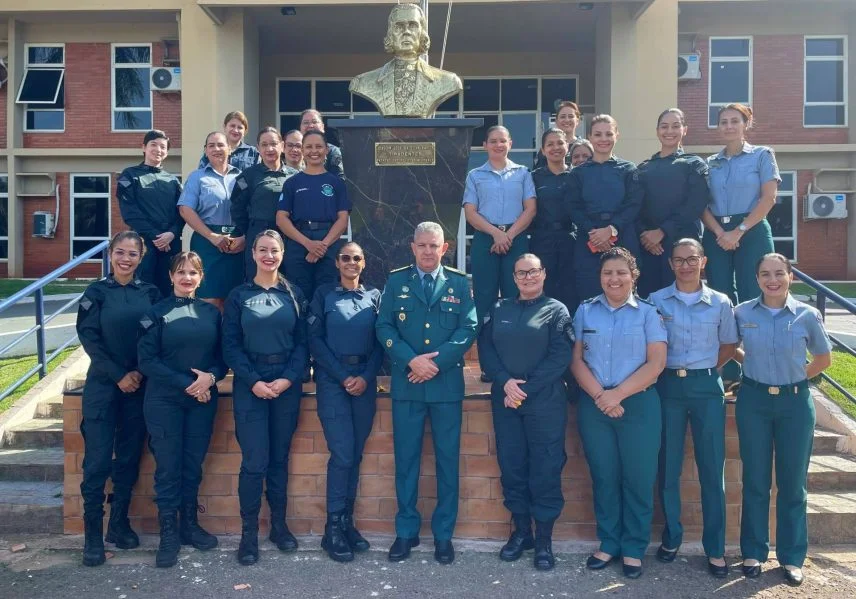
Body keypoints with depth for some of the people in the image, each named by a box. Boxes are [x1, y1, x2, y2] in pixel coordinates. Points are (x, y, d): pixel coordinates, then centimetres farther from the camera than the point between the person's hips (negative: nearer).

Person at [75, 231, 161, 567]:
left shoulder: (150, 293, 5)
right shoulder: (96, 293, 0)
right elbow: (89, 338, -5)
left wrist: (139, 372, -10)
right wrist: (118, 375, -11)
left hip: (139, 386, 2)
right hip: (103, 385, -2)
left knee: (129, 458, 7)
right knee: (98, 461, -5)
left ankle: (119, 524, 21)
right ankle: (92, 534, 5)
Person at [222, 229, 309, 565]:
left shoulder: (293, 294, 7)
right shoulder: (239, 295, 4)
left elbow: (303, 342, 3)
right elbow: (230, 346, -1)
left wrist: (288, 379, -11)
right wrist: (253, 381, -12)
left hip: (287, 384, 2)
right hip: (250, 386, -1)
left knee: (280, 458, 9)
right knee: (254, 461, -5)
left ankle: (279, 525, 22)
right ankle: (249, 532, 8)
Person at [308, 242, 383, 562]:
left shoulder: (374, 296, 11)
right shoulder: (324, 294, 4)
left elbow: (380, 342, 7)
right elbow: (315, 339, -2)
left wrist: (366, 377, -8)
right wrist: (343, 377, -9)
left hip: (365, 382, 3)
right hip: (333, 380, -3)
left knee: (355, 455, 7)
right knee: (342, 454, -9)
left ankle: (347, 522, 17)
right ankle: (333, 528, 2)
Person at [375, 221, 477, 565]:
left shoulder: (459, 283, 6)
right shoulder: (396, 281, 7)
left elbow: (469, 329, -2)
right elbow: (384, 327, -1)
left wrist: (437, 362, -14)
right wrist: (411, 360, -15)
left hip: (447, 384, 0)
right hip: (406, 384, 0)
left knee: (448, 459, 6)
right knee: (406, 459, 6)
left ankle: (443, 534, 18)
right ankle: (406, 531, 19)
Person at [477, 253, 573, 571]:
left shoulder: (556, 310, 2)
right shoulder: (499, 310, 12)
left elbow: (560, 357, -7)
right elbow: (485, 349, 5)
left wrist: (526, 389, -13)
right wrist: (505, 382, -11)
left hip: (545, 400, -3)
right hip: (505, 399, 3)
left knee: (545, 468, 0)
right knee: (511, 465, 8)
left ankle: (544, 538, 13)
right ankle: (521, 531, 22)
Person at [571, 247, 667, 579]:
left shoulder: (648, 313, 1)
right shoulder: (585, 311, 7)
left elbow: (656, 363, -6)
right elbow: (576, 360, 4)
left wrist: (618, 394, -13)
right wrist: (600, 395, -10)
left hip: (639, 404, -2)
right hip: (594, 405, 2)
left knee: (638, 478, 2)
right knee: (603, 477, 8)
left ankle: (633, 548, 16)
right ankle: (608, 543, 22)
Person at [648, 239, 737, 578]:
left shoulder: (720, 303, 4)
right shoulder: (656, 301, 2)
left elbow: (729, 344, 14)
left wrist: (706, 370, 3)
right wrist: (671, 370, -4)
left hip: (707, 387, 0)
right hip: (668, 387, 0)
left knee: (712, 470, 3)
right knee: (668, 467, 6)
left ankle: (715, 548, 13)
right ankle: (671, 537, 22)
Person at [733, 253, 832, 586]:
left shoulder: (807, 315, -5)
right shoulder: (742, 313, -3)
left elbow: (824, 358, 9)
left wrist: (795, 377, 4)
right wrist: (752, 365, 3)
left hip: (795, 403, 0)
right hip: (754, 401, 0)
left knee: (792, 483, 7)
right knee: (755, 480, 7)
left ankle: (792, 557, 22)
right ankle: (753, 552, 21)